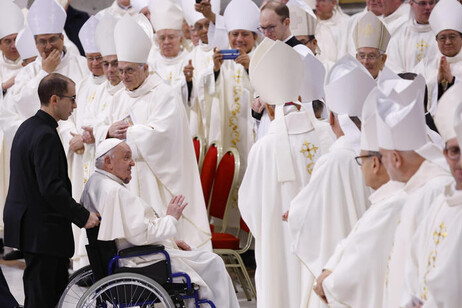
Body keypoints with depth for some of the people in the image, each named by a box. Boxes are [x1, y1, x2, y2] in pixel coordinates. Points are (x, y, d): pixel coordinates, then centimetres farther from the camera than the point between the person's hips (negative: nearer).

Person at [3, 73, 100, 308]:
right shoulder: (45, 136, -20)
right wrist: (83, 216, -18)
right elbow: (51, 188, -25)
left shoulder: (27, 127, 12)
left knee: (58, 285, 15)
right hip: (43, 230, -10)